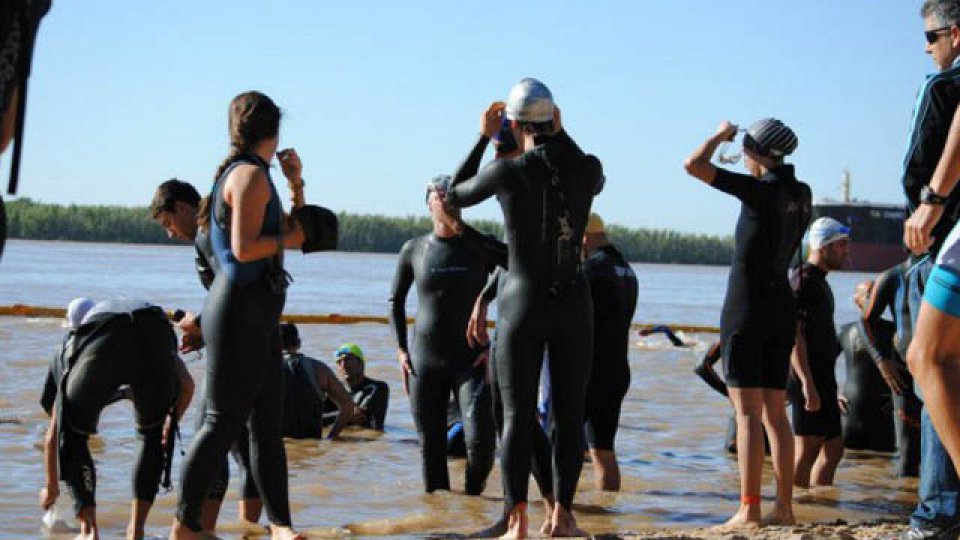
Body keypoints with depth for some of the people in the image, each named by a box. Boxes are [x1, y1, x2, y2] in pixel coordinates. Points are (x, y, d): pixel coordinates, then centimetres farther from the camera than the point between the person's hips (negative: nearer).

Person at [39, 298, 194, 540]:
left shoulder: (68, 348, 44)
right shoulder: (154, 328, 48)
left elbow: (53, 434, 50)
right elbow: (187, 384, 36)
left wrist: (51, 487, 63)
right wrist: (170, 425, 54)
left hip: (100, 348, -1)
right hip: (153, 342, 1)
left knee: (72, 438, 25)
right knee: (153, 435, 28)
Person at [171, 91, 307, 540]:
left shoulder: (248, 174, 17)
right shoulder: (251, 175, -12)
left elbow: (292, 232, 25)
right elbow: (244, 248, -21)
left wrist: (296, 185, 16)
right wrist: (288, 239, -7)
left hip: (257, 313, 10)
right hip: (240, 309, -10)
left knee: (268, 421, 9)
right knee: (224, 421, -7)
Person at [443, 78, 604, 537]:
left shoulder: (508, 172, -10)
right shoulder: (587, 168, -3)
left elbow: (453, 197, 10)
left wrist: (483, 138, 13)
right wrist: (560, 134, 23)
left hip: (522, 305, -2)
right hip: (573, 303, 2)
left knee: (517, 416, 3)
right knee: (570, 413, 9)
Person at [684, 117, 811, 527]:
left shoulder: (761, 189, -14)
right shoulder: (801, 194, 7)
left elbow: (694, 165, -14)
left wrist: (720, 135, 4)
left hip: (747, 305, -7)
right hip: (783, 305, 7)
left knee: (748, 412, -8)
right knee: (774, 412, 11)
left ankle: (749, 509, -12)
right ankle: (784, 506, 11)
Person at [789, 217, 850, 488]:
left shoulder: (818, 280, 21)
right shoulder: (804, 280, -11)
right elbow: (794, 334, -19)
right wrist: (807, 384, -25)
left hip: (821, 378, 10)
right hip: (810, 379, -10)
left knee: (833, 449, 11)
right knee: (806, 452, -10)